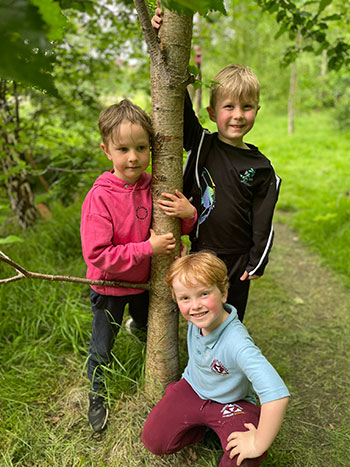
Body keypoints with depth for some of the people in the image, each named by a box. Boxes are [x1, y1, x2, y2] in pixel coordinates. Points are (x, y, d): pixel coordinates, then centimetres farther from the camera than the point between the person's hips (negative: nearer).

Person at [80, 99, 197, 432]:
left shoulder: (154, 188, -12)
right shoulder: (99, 197, -26)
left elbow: (179, 230, 0)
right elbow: (97, 255, -30)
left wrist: (189, 214, -24)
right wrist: (148, 248, -31)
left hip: (144, 282, 4)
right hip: (109, 286, -4)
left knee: (148, 326, 32)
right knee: (101, 349, 15)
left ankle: (136, 326, 69)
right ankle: (96, 395, 44)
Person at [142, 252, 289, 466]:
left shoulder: (236, 343, -40)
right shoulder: (199, 318, -20)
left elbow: (277, 395, -46)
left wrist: (258, 444, -36)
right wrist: (182, 266, -11)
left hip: (230, 402, -5)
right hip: (191, 389, 5)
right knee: (154, 441, -2)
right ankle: (206, 428, 18)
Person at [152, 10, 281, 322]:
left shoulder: (261, 168, -6)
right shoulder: (200, 144, -6)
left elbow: (263, 221, -2)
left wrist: (257, 262, -2)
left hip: (238, 260, 0)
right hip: (200, 253, 1)